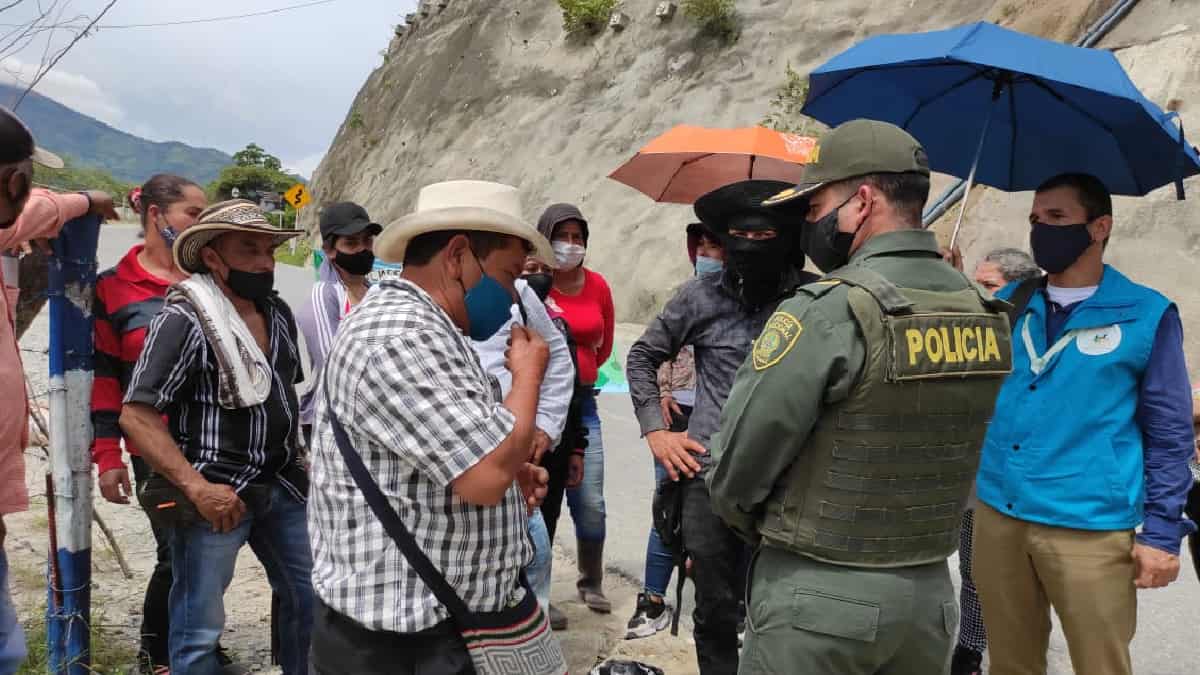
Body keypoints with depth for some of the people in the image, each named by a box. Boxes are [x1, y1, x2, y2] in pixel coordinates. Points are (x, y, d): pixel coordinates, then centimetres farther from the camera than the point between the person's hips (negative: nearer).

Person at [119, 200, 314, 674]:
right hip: (215, 494, -7)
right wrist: (196, 487, -23)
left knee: (310, 599, 18)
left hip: (282, 486, 7)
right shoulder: (184, 319, -15)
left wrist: (296, 458, 14)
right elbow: (136, 417, -17)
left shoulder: (279, 314, 7)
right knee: (200, 628, 3)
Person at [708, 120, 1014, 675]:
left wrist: (764, 531, 5)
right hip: (929, 590, 6)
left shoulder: (824, 313, -21)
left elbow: (736, 469, -15)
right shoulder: (981, 312, 0)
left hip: (817, 594, -6)